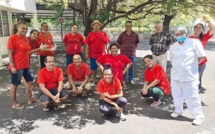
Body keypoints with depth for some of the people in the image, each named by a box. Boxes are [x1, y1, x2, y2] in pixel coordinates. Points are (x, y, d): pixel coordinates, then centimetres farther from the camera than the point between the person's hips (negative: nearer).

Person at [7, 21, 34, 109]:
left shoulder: (25, 38, 8)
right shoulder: (12, 38, -14)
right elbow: (10, 54, -15)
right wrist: (12, 66, -17)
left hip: (26, 65, 8)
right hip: (16, 66, -8)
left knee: (30, 81, 16)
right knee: (14, 85, 6)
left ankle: (30, 98, 34)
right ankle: (14, 104, 21)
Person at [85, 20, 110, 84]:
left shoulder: (103, 34, 2)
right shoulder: (90, 34, 2)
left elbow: (107, 43, 4)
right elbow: (87, 45, 2)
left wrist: (107, 52, 0)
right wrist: (86, 53, -3)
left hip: (102, 55, 0)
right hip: (93, 55, 1)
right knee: (93, 68, 11)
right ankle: (93, 79, 29)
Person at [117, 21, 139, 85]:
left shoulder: (135, 34, 4)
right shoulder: (122, 34, 1)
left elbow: (136, 43, 15)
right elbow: (118, 43, 9)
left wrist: (134, 49, 6)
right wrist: (122, 49, 3)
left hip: (132, 54, 1)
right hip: (123, 54, 0)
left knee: (131, 67, 9)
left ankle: (131, 79, 22)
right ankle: (123, 79, 20)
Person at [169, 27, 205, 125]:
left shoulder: (194, 42, -10)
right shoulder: (173, 46, 5)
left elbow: (202, 56, -8)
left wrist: (192, 65, -3)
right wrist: (177, 66, 10)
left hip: (189, 75, -5)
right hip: (175, 74, 5)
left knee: (191, 96, -1)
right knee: (176, 94, 16)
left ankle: (198, 116, 15)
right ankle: (178, 111, 35)